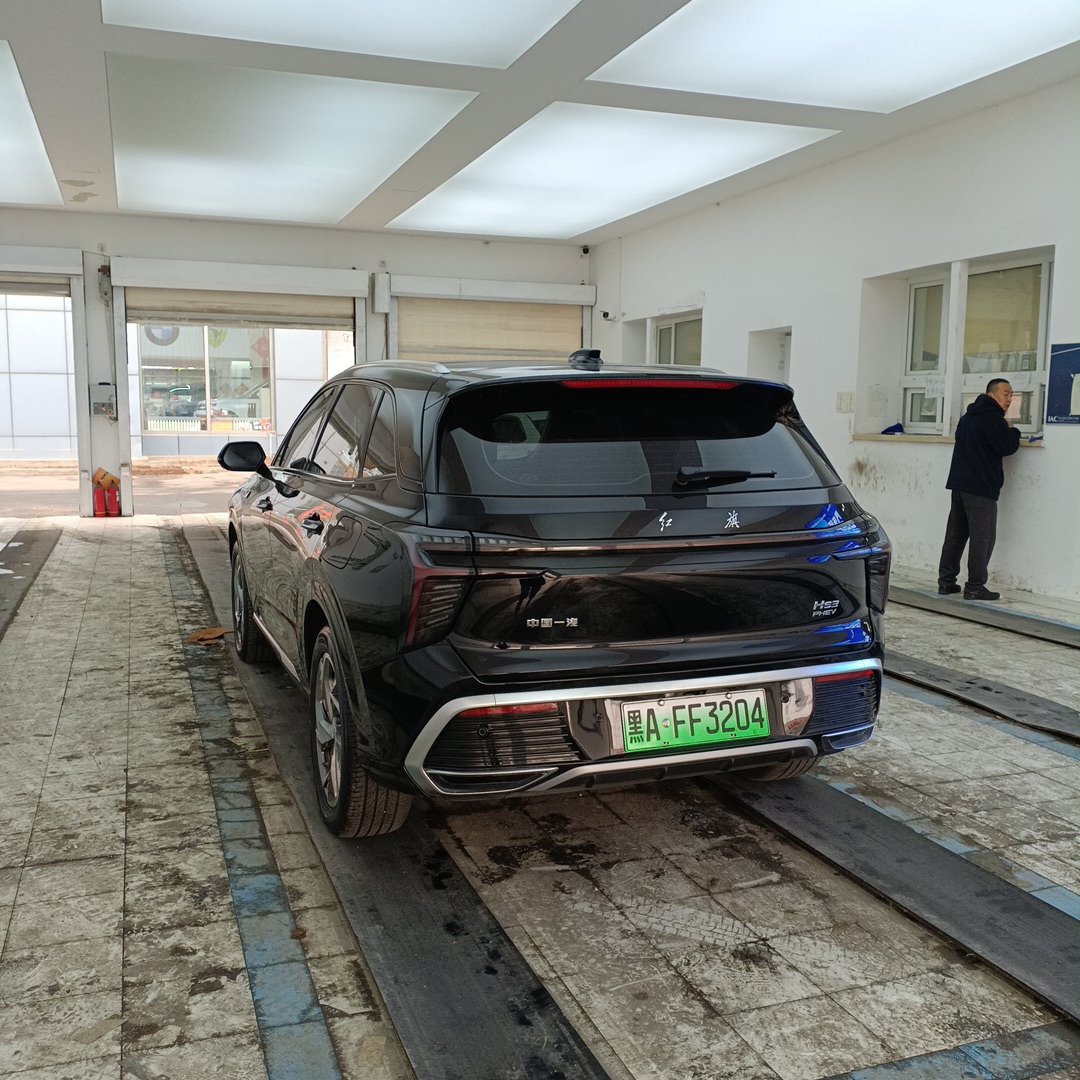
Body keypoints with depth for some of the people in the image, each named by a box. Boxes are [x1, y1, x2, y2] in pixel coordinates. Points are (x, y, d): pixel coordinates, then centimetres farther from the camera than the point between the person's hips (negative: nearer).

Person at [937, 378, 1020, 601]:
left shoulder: (968, 416, 18)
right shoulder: (992, 418, -11)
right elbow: (1007, 447, -15)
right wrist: (1012, 431, 4)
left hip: (959, 484, 9)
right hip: (981, 487, -9)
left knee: (955, 534, 10)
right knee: (982, 537, -5)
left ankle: (946, 581, 12)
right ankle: (975, 587, -5)